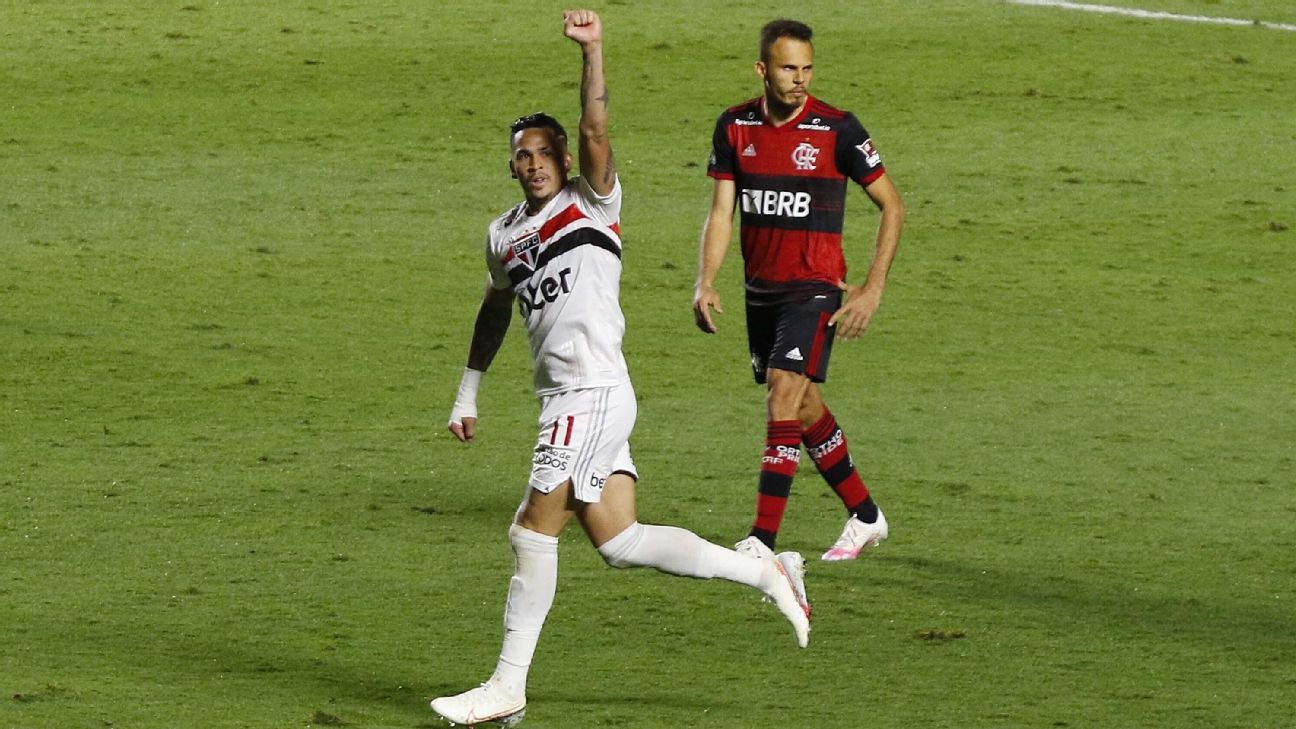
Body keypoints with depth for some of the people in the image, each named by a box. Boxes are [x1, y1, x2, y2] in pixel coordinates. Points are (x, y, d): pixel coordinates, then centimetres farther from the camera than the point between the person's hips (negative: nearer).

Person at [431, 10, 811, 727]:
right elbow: (495, 308, 33)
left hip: (593, 391, -8)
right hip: (564, 398, 8)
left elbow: (596, 132, -17)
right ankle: (766, 573, 13)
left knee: (533, 530, -7)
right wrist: (467, 394, 33)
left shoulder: (591, 203, 0)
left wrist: (592, 53, -27)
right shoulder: (504, 235, 19)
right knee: (619, 541, 4)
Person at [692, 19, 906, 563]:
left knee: (784, 397, -17)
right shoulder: (735, 127, 1)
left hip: (814, 288, -6)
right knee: (804, 406, 14)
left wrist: (873, 288, -9)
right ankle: (865, 516, 31)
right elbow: (721, 212, 6)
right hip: (760, 289, 6)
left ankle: (762, 540, -17)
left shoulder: (836, 129, -12)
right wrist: (705, 283, -8)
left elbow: (891, 205, -3)